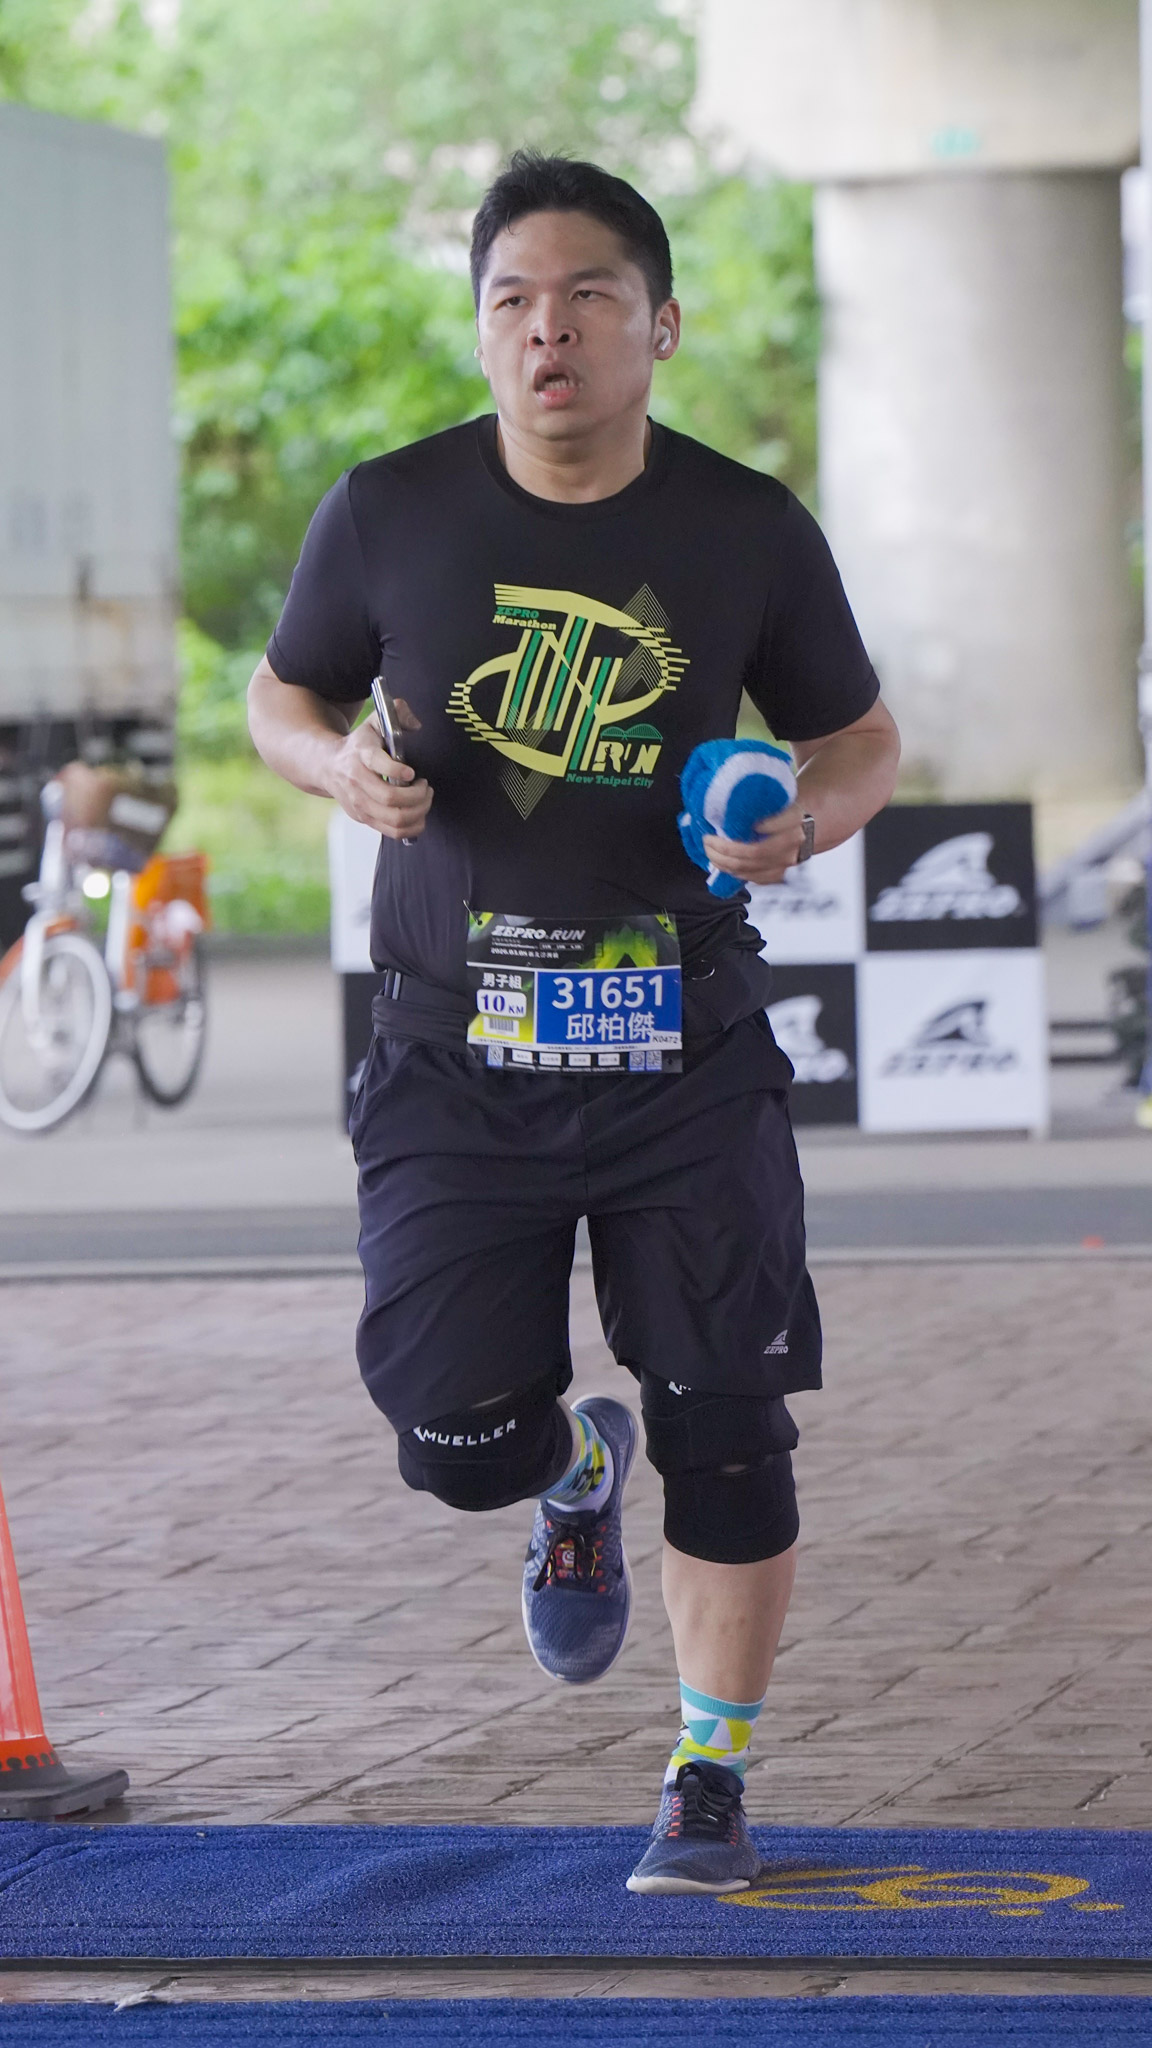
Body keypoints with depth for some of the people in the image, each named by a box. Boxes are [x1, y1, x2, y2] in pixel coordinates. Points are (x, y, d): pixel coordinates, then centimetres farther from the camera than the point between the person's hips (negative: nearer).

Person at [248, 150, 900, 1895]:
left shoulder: (750, 533, -2)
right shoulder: (387, 514, -3)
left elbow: (860, 737, 11)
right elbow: (284, 694, 12)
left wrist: (806, 820, -12)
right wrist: (342, 765, -11)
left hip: (688, 1048, 0)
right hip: (456, 1049, 0)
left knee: (728, 1434, -1)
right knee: (458, 1441, -6)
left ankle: (710, 1781, 18)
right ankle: (577, 1477, 32)